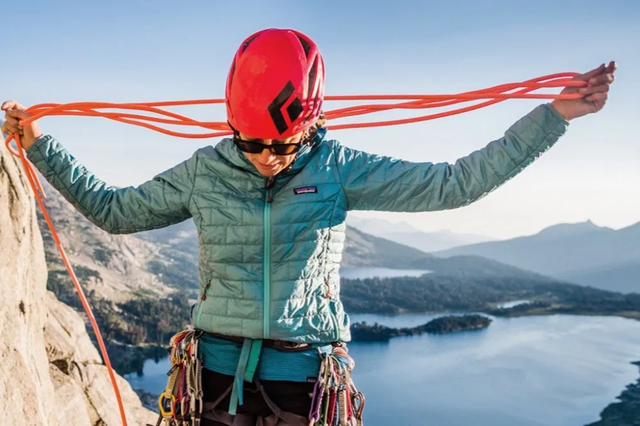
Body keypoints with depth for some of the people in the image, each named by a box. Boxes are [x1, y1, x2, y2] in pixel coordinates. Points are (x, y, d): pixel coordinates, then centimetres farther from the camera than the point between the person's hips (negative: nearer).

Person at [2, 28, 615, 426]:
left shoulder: (336, 170, -6)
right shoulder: (204, 171, -1)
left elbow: (450, 183, -8)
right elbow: (112, 209, 10)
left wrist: (553, 115, -12)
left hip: (301, 374, -1)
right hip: (219, 369, 2)